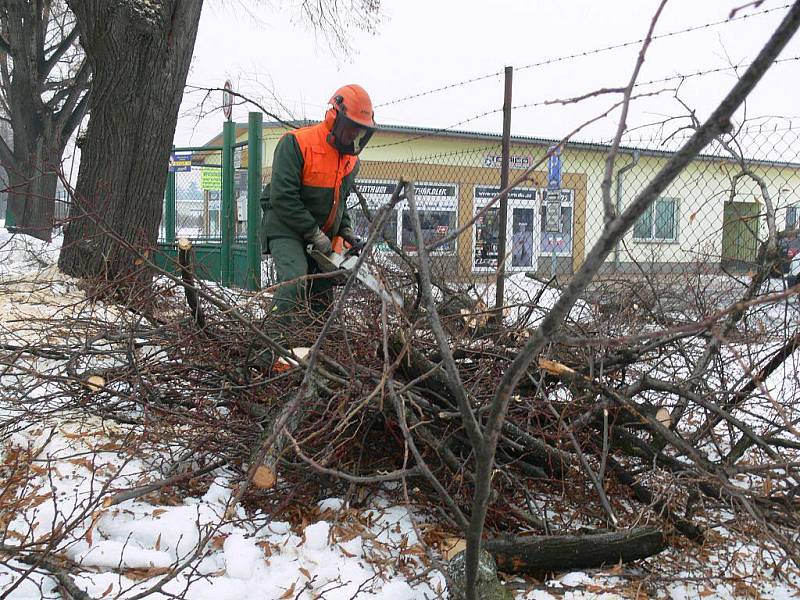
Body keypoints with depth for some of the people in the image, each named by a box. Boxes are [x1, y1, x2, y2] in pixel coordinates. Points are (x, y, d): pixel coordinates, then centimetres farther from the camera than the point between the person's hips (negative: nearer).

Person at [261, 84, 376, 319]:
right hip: (286, 229, -7)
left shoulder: (351, 159, 7)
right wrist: (315, 234, -21)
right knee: (295, 279, -28)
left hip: (322, 239, 7)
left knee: (322, 296, 7)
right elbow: (283, 197, -23)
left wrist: (346, 230, 5)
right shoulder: (296, 143, -17)